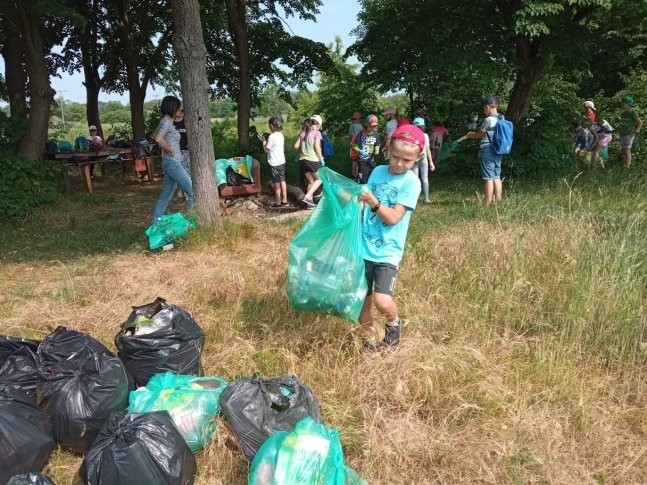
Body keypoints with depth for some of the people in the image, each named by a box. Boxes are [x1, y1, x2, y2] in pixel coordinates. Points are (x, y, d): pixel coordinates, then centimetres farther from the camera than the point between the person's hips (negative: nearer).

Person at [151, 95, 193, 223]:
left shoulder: (166, 121, 14)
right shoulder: (167, 122, -14)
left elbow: (154, 136, 29)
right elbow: (158, 139, -30)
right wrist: (169, 149, -16)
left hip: (170, 163, 10)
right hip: (173, 162, -10)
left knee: (165, 196, 12)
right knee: (193, 192, -6)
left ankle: (156, 223, 16)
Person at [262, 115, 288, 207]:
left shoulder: (272, 136, -17)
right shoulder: (281, 135, 6)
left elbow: (266, 150, -12)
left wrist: (264, 141, 2)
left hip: (274, 163, -7)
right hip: (282, 161, 7)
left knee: (277, 183, 0)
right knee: (282, 181, 14)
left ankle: (278, 203, 8)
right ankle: (284, 201, 20)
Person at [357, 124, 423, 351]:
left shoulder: (411, 182, -9)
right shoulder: (378, 171, 5)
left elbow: (393, 218, -17)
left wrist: (373, 202, -30)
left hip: (387, 253, -4)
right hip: (364, 248, 4)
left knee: (382, 301, -17)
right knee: (362, 300, 8)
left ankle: (393, 322, 18)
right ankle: (370, 340, 32)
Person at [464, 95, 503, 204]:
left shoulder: (488, 119, -14)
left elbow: (479, 134, -3)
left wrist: (470, 135, 17)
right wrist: (474, 134, 23)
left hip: (487, 151, -8)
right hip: (498, 151, 8)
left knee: (488, 178, -6)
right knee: (497, 177, 11)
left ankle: (487, 203, -5)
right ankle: (498, 202, 14)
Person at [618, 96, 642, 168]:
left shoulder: (633, 113, -11)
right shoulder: (623, 113, 8)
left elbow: (640, 123, -5)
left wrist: (636, 132, -11)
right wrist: (619, 129, 12)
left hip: (629, 135, -7)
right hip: (622, 135, 7)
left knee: (627, 151, -10)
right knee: (623, 151, 10)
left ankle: (627, 167, -9)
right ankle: (623, 166, 17)